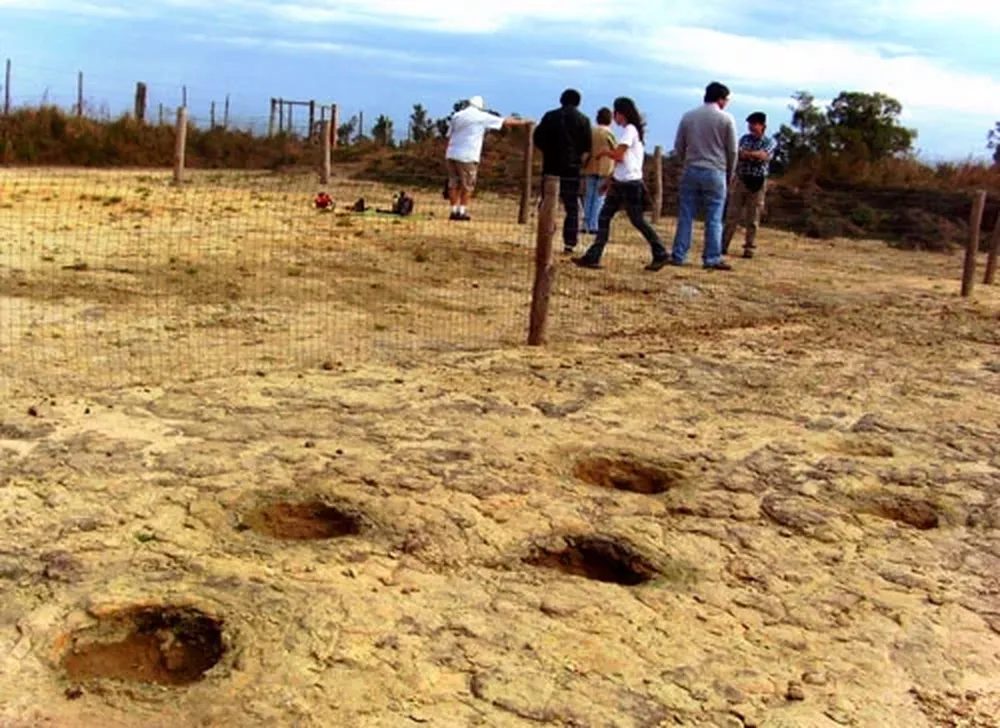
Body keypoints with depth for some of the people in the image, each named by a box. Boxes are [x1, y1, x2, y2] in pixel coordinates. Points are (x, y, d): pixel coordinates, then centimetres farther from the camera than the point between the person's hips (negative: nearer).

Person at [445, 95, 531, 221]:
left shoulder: (457, 116, 11)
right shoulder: (482, 117, 0)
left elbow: (449, 136, 11)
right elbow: (505, 121, 8)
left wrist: (448, 155, 16)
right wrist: (522, 122, 21)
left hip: (452, 154, 5)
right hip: (467, 157, -5)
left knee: (454, 183, 9)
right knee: (467, 186, 3)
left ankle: (454, 211, 9)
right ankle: (462, 212, 2)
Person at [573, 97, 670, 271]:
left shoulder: (629, 130, -12)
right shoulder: (629, 130, 17)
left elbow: (619, 155, -20)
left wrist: (603, 151, -2)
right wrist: (609, 180, 20)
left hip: (630, 183, -10)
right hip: (619, 182, 10)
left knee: (638, 221, -3)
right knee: (604, 217, 4)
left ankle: (661, 254, 8)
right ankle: (593, 257, 2)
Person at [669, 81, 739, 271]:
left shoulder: (688, 116, 6)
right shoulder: (726, 119, -4)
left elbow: (678, 146, 8)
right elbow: (732, 150, 0)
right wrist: (730, 174, 12)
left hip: (691, 172, 3)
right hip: (715, 173, -3)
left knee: (686, 216, 6)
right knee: (714, 219, 1)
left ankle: (678, 256, 5)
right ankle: (712, 258, 1)